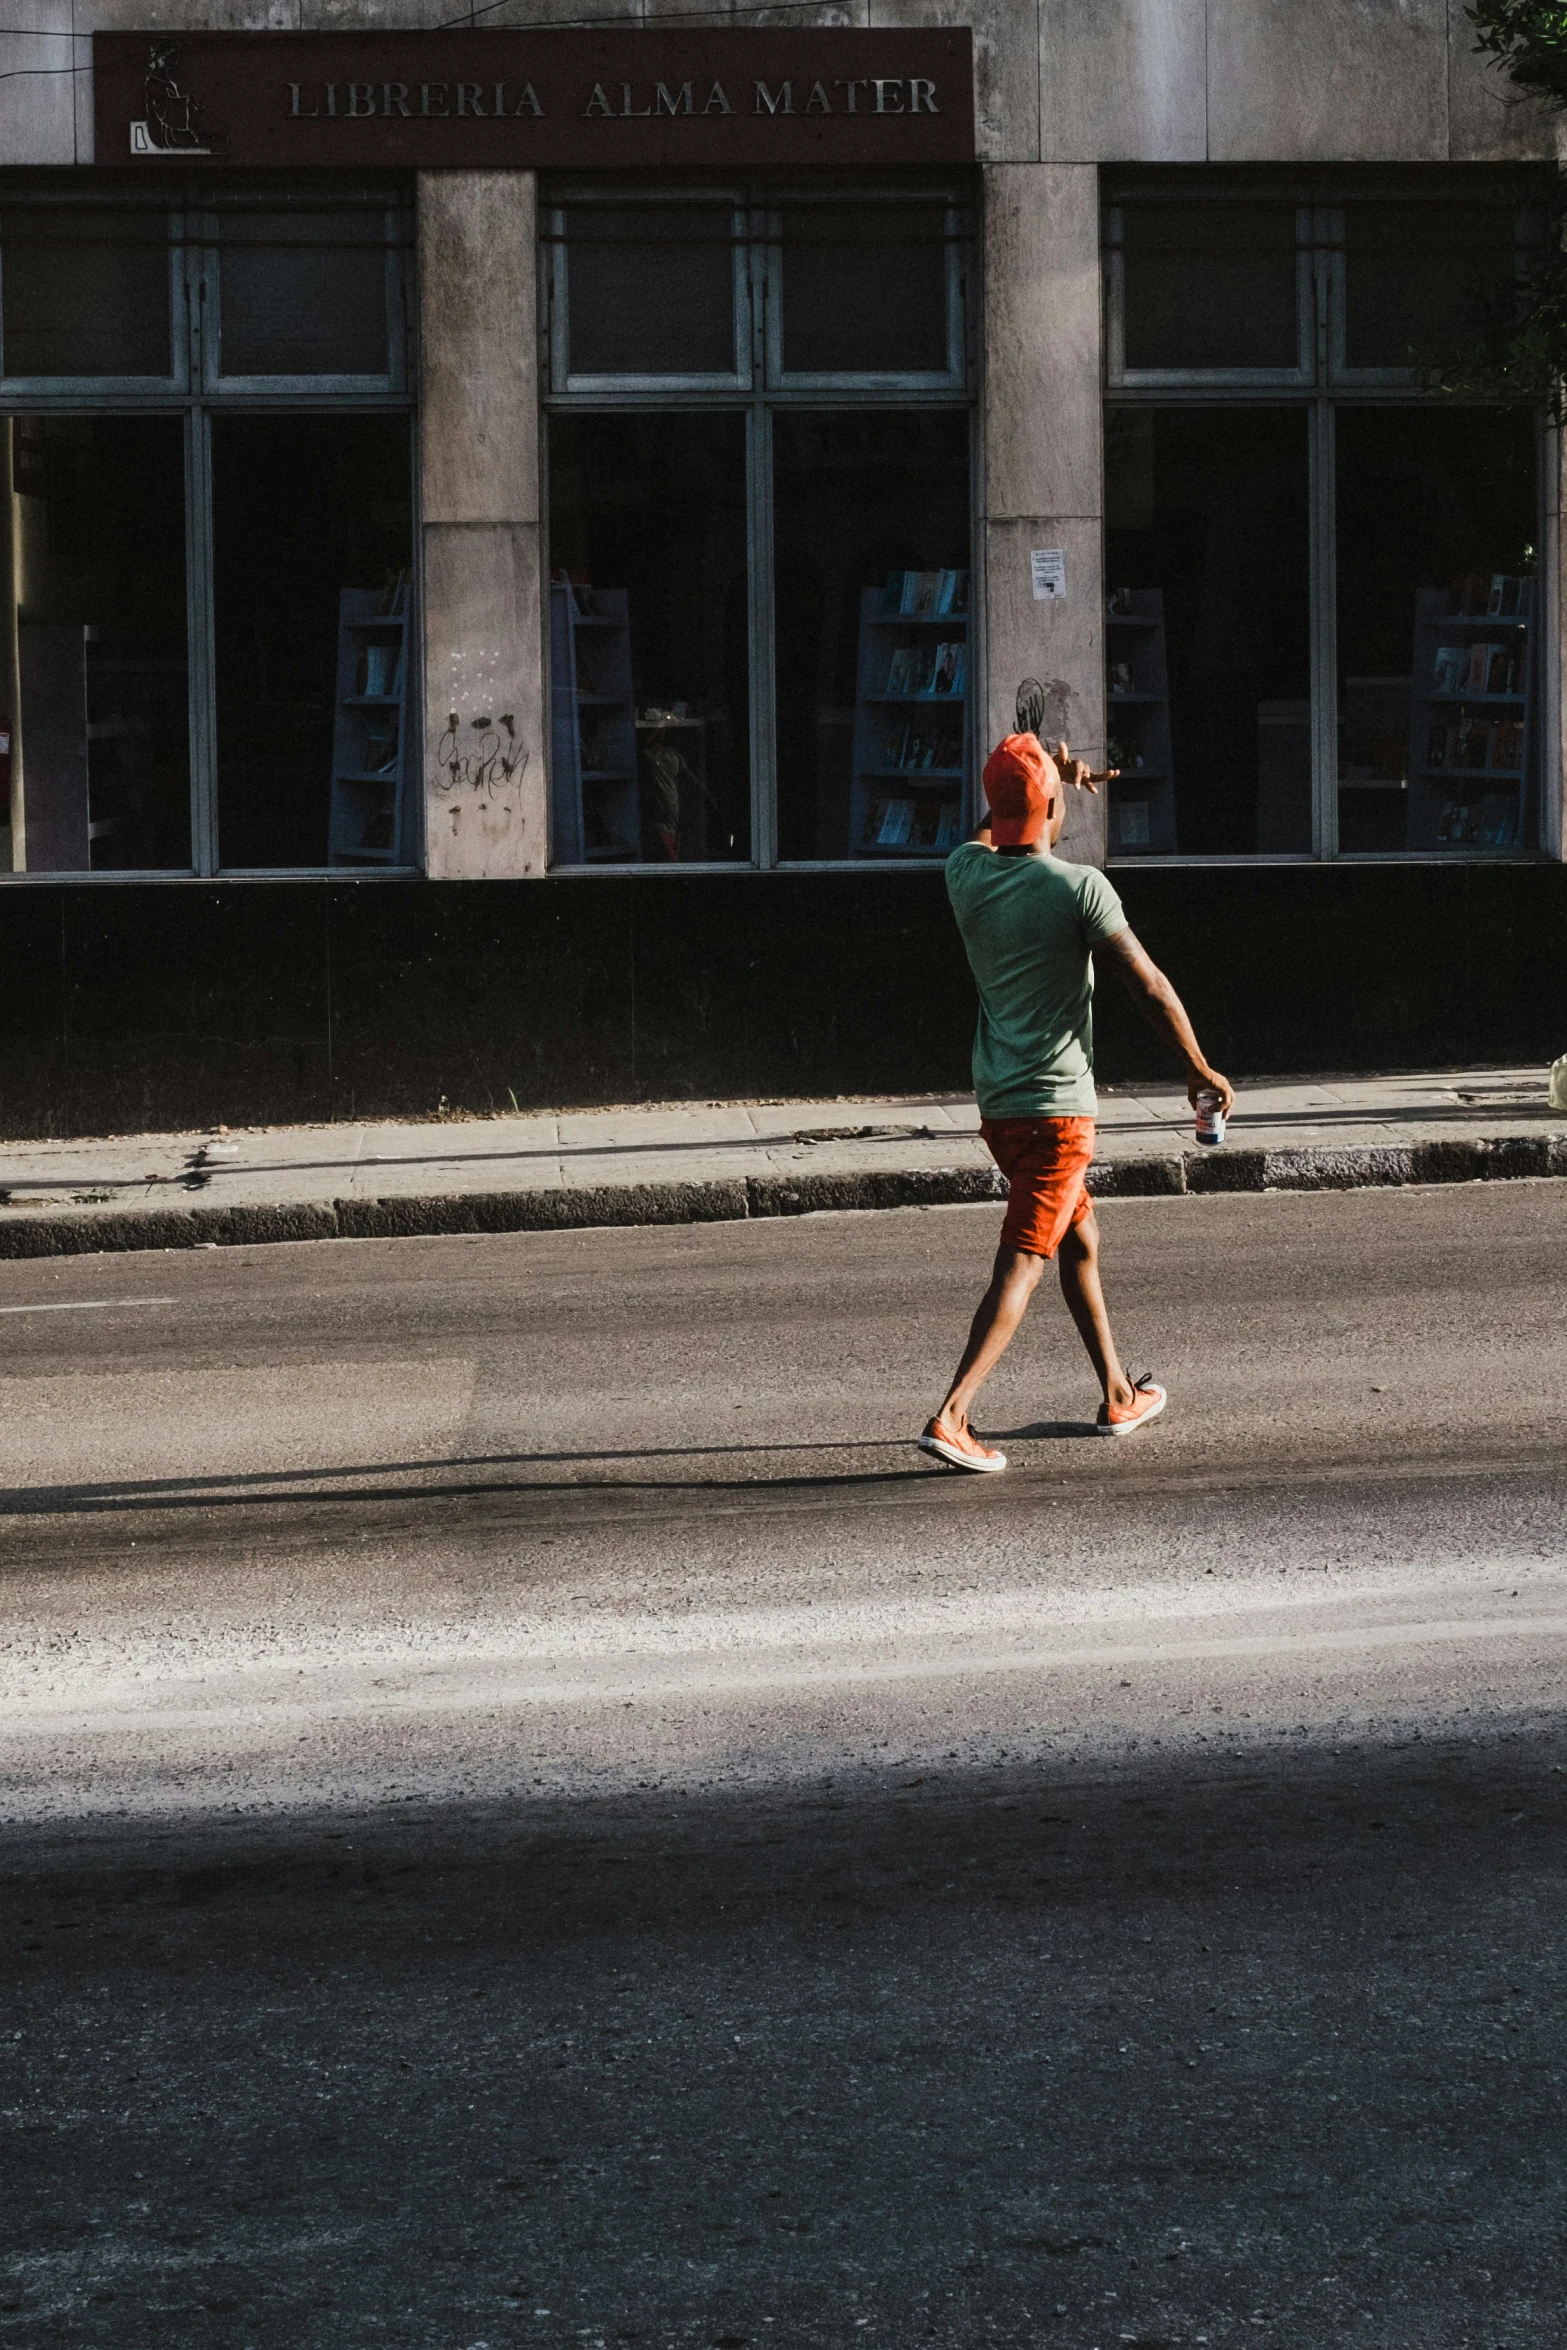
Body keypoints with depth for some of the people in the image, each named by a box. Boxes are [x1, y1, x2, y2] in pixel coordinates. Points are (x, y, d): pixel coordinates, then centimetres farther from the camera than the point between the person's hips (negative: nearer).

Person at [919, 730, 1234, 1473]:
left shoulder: (967, 874, 2)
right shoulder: (1079, 888, -14)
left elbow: (990, 835, 29)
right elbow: (1150, 986, -12)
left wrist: (1053, 774, 34)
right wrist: (1200, 1069, -1)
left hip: (995, 1103, 7)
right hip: (1057, 1106, -7)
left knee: (1080, 1240, 21)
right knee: (1023, 1264, -9)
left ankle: (1119, 1396, 30)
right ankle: (951, 1416, -21)